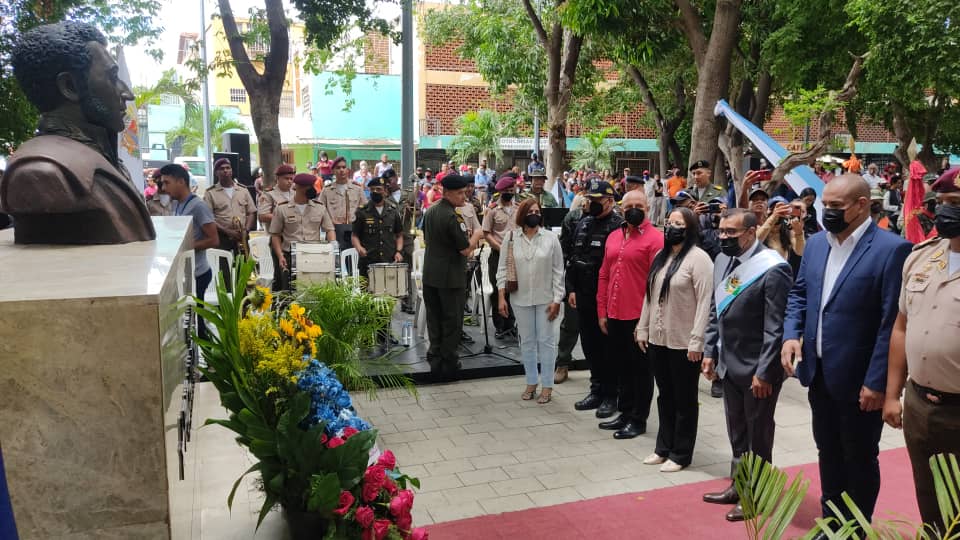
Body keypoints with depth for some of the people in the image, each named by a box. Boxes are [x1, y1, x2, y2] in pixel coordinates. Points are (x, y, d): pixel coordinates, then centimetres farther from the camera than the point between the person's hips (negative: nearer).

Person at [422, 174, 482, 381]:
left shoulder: (430, 212, 8)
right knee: (452, 322, 3)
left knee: (434, 319, 14)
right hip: (451, 277, -8)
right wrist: (476, 236, 1)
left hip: (430, 276, 8)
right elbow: (466, 249, -18)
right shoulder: (452, 217, -19)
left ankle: (435, 359, 20)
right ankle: (448, 364, 8)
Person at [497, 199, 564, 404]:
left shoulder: (550, 238, -3)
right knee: (527, 341, 11)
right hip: (521, 298, 2)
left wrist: (557, 300, -6)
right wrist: (501, 297, -3)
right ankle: (531, 383, 24)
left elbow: (558, 271, -2)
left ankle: (547, 386, 15)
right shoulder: (510, 238, 0)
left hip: (546, 299, -1)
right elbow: (503, 269, 3)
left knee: (546, 341, 4)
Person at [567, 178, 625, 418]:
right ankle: (597, 390, 28)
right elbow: (573, 258, 17)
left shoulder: (618, 226, -12)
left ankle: (610, 395, 15)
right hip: (584, 297, 7)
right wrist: (571, 289, 11)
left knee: (608, 346, 3)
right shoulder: (583, 224, 12)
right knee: (589, 344, 14)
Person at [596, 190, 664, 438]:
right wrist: (602, 312, 10)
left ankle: (639, 420, 18)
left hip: (640, 316, -6)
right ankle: (625, 413, 31)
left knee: (641, 368, 7)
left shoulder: (655, 238, -9)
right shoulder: (613, 237, 11)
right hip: (615, 316, 7)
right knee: (621, 366, 17)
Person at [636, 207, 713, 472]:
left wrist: (696, 341, -20)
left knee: (684, 399, 7)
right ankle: (663, 447, 29)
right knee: (665, 395, 17)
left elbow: (705, 302, -16)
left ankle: (681, 454, 19)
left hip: (683, 342, -7)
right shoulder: (661, 256, 12)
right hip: (658, 339, 7)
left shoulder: (698, 258, -12)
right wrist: (642, 329, 13)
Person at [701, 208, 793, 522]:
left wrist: (764, 372, -19)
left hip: (757, 368, -7)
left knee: (758, 434, 10)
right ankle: (739, 486, 37)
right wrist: (710, 352, 11)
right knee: (737, 432, 21)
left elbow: (776, 327, -20)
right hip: (729, 364, 7)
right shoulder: (722, 261, 5)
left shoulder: (772, 269, -20)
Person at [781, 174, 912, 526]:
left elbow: (893, 322, -17)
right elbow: (799, 293, 14)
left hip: (858, 379, -6)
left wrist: (877, 381, -18)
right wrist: (791, 334, -3)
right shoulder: (815, 243, 5)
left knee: (860, 459, 12)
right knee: (828, 453, 20)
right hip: (819, 373, 6)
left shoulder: (891, 249, -15)